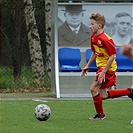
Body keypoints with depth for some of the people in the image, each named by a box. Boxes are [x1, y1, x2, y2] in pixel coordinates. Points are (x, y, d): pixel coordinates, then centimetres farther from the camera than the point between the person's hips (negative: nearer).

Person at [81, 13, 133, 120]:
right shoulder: (93, 37, 5)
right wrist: (87, 66, 15)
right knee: (103, 96, 12)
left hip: (108, 68, -10)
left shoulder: (105, 39, -24)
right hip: (101, 67, 10)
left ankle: (100, 115, 3)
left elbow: (113, 56, -23)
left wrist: (103, 72, -25)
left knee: (94, 89, -12)